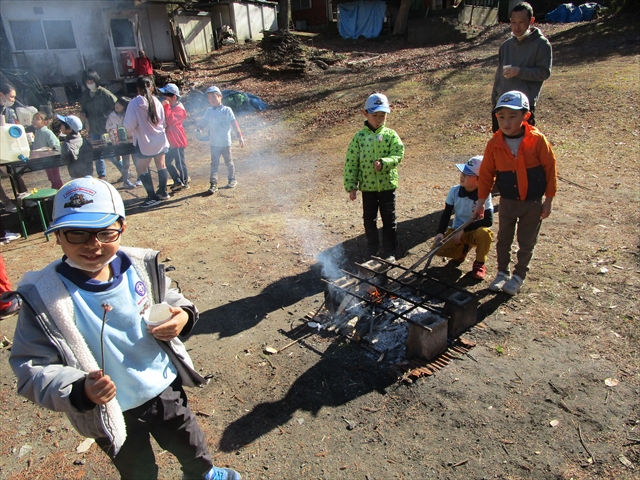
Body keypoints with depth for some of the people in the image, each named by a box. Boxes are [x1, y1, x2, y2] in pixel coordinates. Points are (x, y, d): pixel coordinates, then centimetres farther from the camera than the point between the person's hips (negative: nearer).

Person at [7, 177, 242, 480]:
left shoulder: (141, 266, -14)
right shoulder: (43, 296, -21)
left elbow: (170, 299, 3)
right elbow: (32, 368, -17)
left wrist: (183, 316, -20)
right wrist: (79, 391, -34)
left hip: (166, 388, 3)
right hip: (111, 413, -2)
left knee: (191, 445, 28)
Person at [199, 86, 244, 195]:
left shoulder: (226, 110, -6)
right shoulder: (208, 111, 5)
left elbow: (234, 123, -7)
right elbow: (204, 122, 4)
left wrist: (240, 136, -11)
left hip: (225, 142, -2)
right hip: (214, 143, 3)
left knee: (229, 162, 12)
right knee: (214, 163, 1)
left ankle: (232, 180, 29)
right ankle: (213, 184, 1)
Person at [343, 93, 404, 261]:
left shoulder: (391, 135, -2)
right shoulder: (359, 137, -3)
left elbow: (398, 155, -11)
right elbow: (351, 163, -3)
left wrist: (383, 163, -29)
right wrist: (351, 186, -5)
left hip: (387, 185, 0)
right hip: (367, 186, 0)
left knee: (389, 220, 9)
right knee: (369, 220, 12)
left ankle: (389, 252, 24)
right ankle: (373, 251, 28)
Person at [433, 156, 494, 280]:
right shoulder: (455, 191, -9)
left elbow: (488, 221, -21)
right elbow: (446, 214, -3)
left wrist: (464, 230, -25)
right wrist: (440, 232, -19)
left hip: (475, 232, -3)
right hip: (456, 231, 3)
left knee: (484, 232, -38)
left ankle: (479, 264, -9)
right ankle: (462, 249, 13)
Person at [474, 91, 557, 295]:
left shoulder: (537, 140, -16)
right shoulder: (494, 144, -10)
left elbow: (550, 169, -7)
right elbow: (486, 174, -2)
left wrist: (548, 199, -5)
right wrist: (481, 201, -1)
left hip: (533, 203, -2)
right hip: (507, 202, 2)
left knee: (526, 243, 11)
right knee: (503, 240, 14)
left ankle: (519, 276, 30)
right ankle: (502, 272, 33)